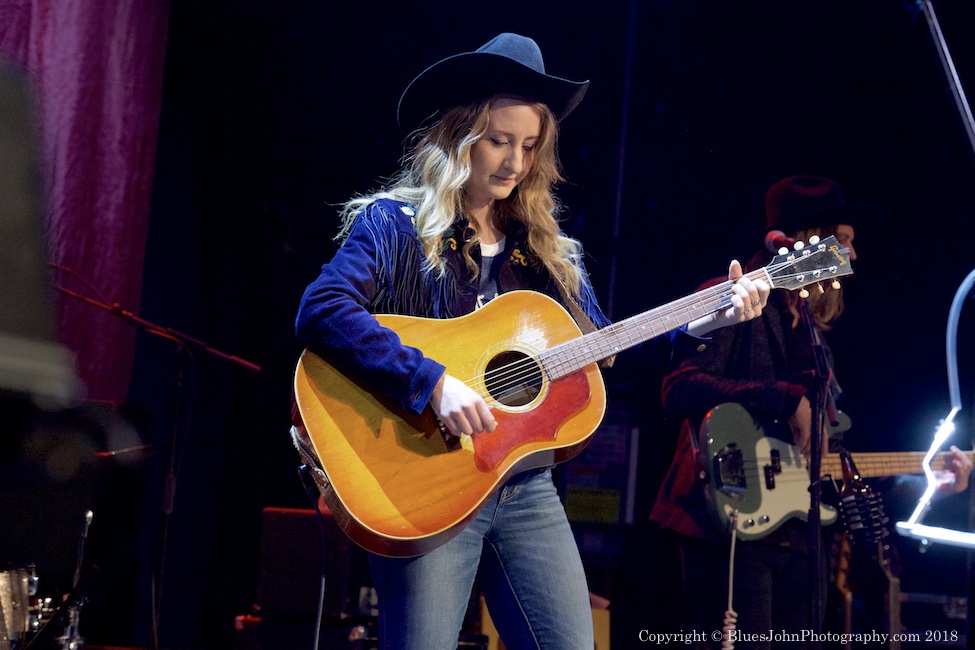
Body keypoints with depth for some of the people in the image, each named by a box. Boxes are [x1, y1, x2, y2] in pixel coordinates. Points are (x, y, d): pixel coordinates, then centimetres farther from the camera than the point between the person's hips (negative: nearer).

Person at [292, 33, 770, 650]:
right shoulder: (396, 223, -4)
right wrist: (432, 382, -27)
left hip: (527, 487, 6)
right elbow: (321, 310, -20)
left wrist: (704, 322, 4)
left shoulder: (545, 247, 15)